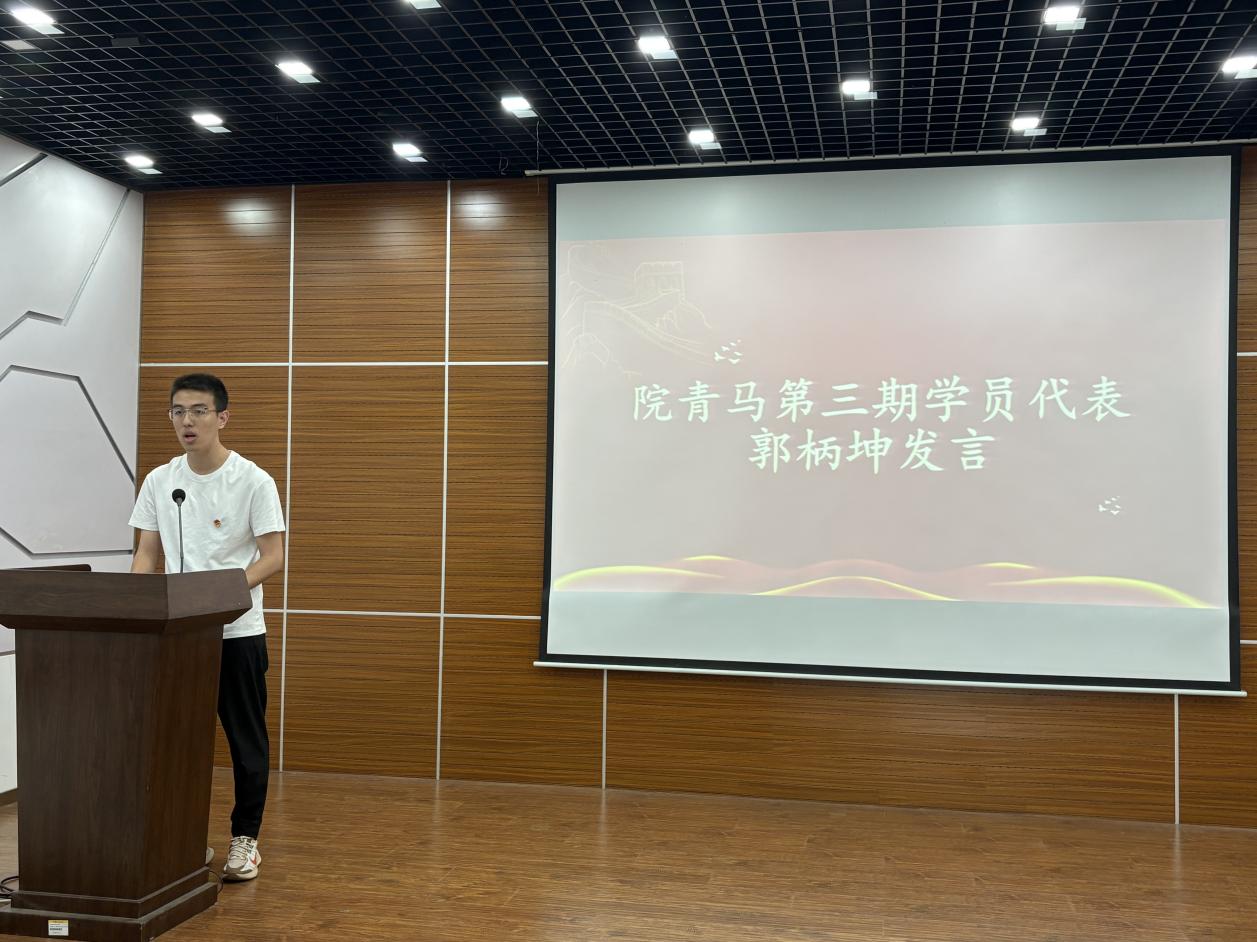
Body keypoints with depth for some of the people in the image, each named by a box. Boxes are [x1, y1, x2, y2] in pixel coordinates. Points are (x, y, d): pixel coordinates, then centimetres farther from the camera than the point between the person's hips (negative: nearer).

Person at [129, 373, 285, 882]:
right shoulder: (159, 481, 5)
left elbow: (272, 557, -12)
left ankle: (245, 838, 18)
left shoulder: (254, 481, -10)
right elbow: (148, 553, 7)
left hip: (238, 631, -4)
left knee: (246, 740, 6)